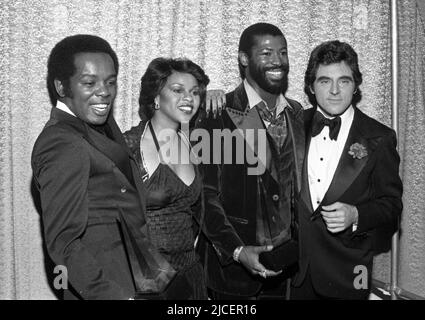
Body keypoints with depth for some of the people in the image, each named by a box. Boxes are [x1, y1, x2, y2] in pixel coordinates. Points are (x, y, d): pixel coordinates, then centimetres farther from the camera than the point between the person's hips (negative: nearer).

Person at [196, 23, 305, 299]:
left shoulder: (298, 115, 8)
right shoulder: (218, 115, -9)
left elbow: (298, 189, 11)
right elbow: (205, 193, -11)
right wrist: (237, 251, -19)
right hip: (234, 266, -4)